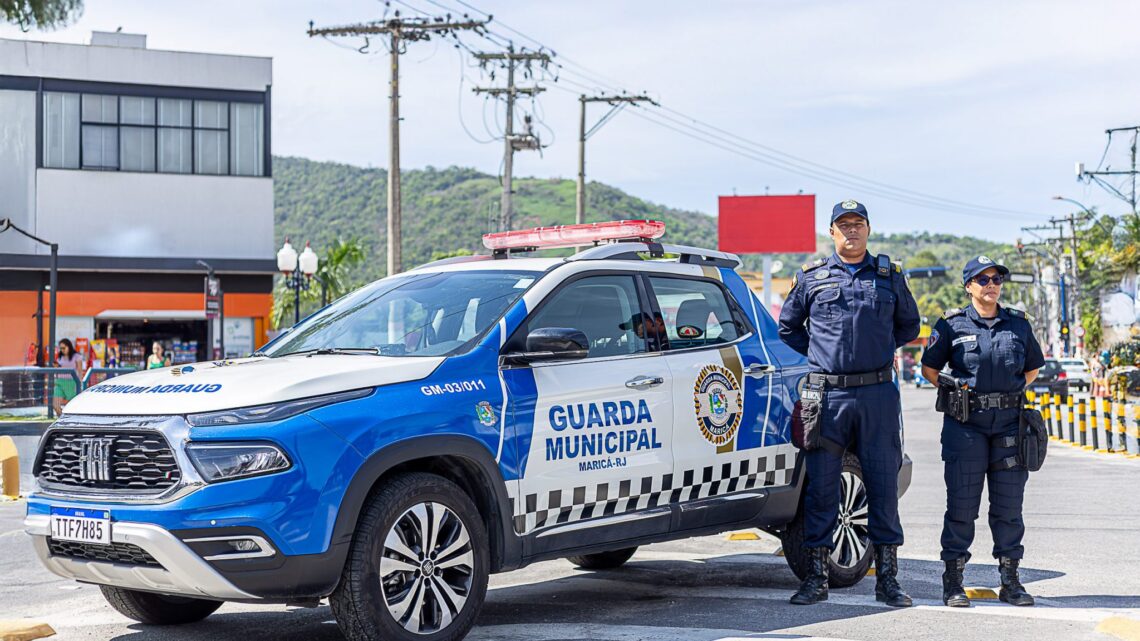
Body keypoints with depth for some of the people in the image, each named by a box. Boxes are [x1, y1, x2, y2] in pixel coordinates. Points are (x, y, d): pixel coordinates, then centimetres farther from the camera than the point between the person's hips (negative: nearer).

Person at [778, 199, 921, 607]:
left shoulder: (890, 276, 11)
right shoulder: (811, 277, 8)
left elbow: (909, 325, 23)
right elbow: (787, 327, 18)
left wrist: (879, 350, 12)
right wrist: (820, 355, 10)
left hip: (878, 393, 1)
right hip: (828, 394, -1)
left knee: (884, 485, 2)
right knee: (821, 487, 0)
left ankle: (887, 579, 9)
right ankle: (816, 579, 6)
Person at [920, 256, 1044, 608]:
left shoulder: (1019, 324, 9)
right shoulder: (952, 325, 1)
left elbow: (1032, 368, 21)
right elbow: (929, 368, 8)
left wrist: (1010, 394, 10)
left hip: (1009, 423, 3)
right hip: (965, 424, -3)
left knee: (1009, 504, 6)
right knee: (962, 503, -1)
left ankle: (1010, 582, 14)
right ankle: (953, 583, 6)